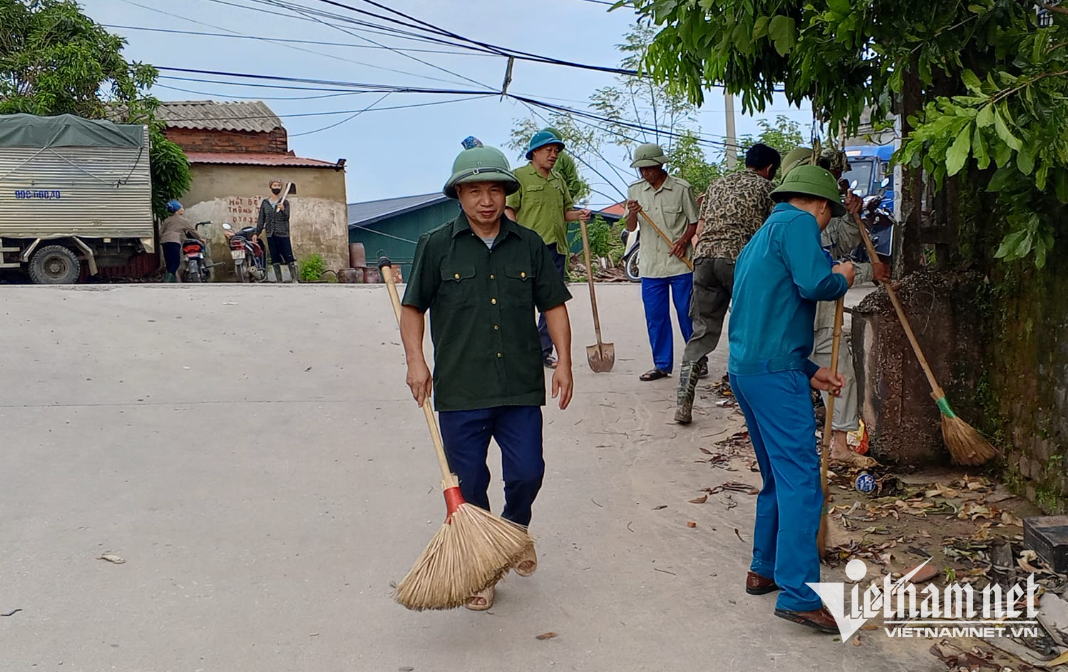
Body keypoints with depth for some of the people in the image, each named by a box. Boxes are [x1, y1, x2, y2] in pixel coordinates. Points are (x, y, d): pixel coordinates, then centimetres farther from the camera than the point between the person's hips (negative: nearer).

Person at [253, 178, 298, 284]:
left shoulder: (284, 202, 2)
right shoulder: (265, 202, 11)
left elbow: (286, 217, -6)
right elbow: (261, 219, 14)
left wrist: (283, 209, -26)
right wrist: (256, 233, 10)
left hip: (283, 234, -3)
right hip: (271, 235, 3)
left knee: (289, 257, -8)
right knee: (275, 259, 6)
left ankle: (294, 279, -6)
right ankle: (278, 280, 11)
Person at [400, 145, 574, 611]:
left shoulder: (529, 245, 6)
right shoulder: (436, 246, 0)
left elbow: (553, 306, 10)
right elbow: (412, 308, 5)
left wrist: (563, 361, 2)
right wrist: (416, 361, -6)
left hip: (521, 387, 1)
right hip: (460, 391, -1)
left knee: (527, 473, 1)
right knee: (468, 485, 7)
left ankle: (515, 529, 35)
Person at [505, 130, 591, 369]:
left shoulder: (558, 179, 19)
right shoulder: (519, 176, 0)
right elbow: (509, 210, -6)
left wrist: (578, 215, 1)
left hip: (556, 248, 7)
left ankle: (544, 351, 18)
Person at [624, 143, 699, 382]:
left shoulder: (681, 188, -3)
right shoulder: (635, 190, 6)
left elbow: (694, 222, 4)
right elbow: (630, 227, 6)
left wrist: (683, 241, -14)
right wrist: (632, 213, -16)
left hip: (680, 264, -3)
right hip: (650, 266, 3)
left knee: (687, 314, 3)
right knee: (655, 317, 6)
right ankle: (662, 364, 17)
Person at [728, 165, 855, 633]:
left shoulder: (761, 237, 26)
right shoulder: (797, 223, -3)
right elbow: (814, 283, -20)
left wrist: (809, 371, 24)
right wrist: (841, 278, 3)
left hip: (745, 367, 10)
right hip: (775, 371, -10)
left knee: (779, 476, 19)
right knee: (800, 478, -8)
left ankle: (764, 569, 27)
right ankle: (798, 594, -8)